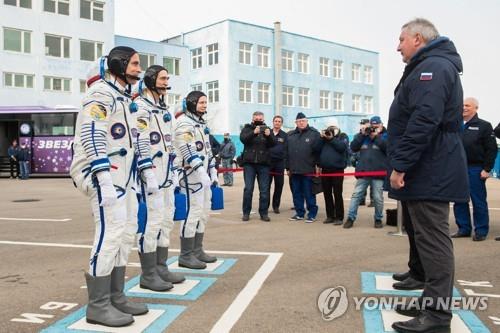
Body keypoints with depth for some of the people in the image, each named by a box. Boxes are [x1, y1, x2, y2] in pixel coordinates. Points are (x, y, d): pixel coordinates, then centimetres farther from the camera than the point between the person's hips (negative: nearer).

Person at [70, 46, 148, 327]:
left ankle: (116, 296, 19)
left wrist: (148, 173, 18)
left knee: (127, 232, 10)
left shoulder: (126, 98, 20)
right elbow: (91, 137, -22)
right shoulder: (101, 94, -10)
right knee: (111, 233, -12)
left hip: (125, 175, 10)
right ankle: (98, 306, -3)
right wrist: (105, 180, -28)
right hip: (103, 172, -10)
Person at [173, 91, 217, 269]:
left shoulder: (202, 124, 20)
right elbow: (189, 151, -22)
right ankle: (186, 256, -1)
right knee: (193, 213, -9)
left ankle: (197, 250, 22)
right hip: (191, 174, -10)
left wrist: (213, 173, 19)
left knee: (204, 213, 12)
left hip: (204, 174, 10)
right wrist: (201, 171, -31)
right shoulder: (184, 124, -10)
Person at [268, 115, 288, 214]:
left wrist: (287, 165, -5)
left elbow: (286, 150, 1)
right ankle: (265, 205, 9)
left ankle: (276, 206, 14)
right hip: (268, 161, -1)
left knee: (279, 185, 4)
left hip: (280, 163, 1)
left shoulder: (285, 136, 8)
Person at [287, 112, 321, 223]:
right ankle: (299, 213, 21)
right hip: (294, 170, 5)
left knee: (309, 194, 1)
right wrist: (288, 168, 12)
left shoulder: (314, 133, -2)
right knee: (296, 193, 10)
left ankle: (312, 214, 11)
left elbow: (318, 150, -6)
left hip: (308, 170, -5)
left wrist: (318, 165, -10)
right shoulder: (291, 135, 13)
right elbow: (287, 152, 15)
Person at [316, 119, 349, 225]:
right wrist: (321, 138, -6)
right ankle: (330, 216, 17)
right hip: (325, 169, 4)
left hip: (337, 169, -4)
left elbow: (342, 147, -13)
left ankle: (339, 217, 2)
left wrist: (331, 138, -13)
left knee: (337, 194, -3)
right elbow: (317, 149, 5)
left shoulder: (343, 136, 6)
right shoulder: (324, 135, 16)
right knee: (327, 194, 8)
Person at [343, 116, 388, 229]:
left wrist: (376, 136, -10)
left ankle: (378, 219, 18)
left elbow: (388, 147, -13)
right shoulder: (363, 136, 14)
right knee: (356, 195, 2)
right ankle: (350, 218, 5)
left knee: (378, 198, 3)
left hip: (378, 173, -3)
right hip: (363, 172, 3)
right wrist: (363, 134, -4)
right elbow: (353, 147, 3)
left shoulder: (385, 136, 5)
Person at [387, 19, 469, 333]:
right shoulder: (430, 67, 23)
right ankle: (433, 300, 25)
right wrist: (403, 165, 22)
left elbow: (423, 121, -26)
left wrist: (400, 165, -23)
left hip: (429, 173, -11)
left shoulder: (433, 67, -13)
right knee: (426, 237, 15)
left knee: (432, 240, -8)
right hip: (428, 172, 11)